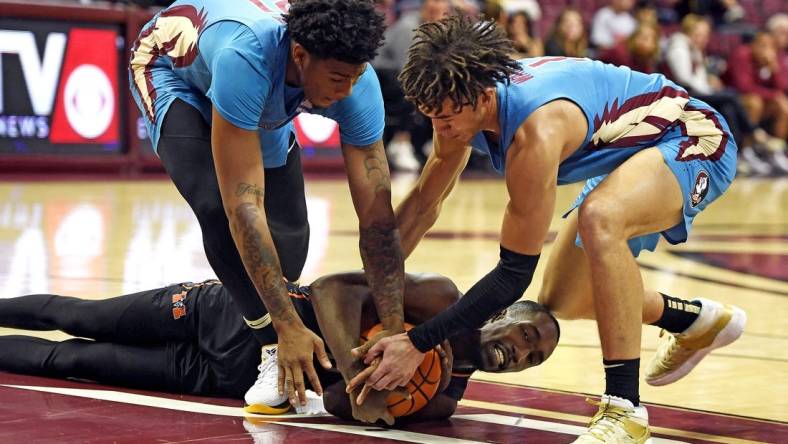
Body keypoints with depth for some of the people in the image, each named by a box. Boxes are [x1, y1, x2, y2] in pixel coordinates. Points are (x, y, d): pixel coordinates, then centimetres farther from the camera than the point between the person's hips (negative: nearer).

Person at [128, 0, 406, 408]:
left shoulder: (357, 83, -33)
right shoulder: (243, 57, -48)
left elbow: (377, 216, -27)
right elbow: (244, 206, -48)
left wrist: (394, 332, -30)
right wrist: (288, 328, -49)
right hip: (171, 68, -5)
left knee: (289, 233, -1)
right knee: (219, 207, -30)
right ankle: (272, 348, -17)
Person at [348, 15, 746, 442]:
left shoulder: (535, 133, -38)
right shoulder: (461, 104, -13)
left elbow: (515, 273, -32)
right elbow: (424, 204, 4)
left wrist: (417, 344, -32)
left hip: (698, 140, -10)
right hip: (631, 152, 10)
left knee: (598, 218, -40)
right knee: (561, 302, 11)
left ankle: (624, 408, -33)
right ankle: (699, 321, 36)